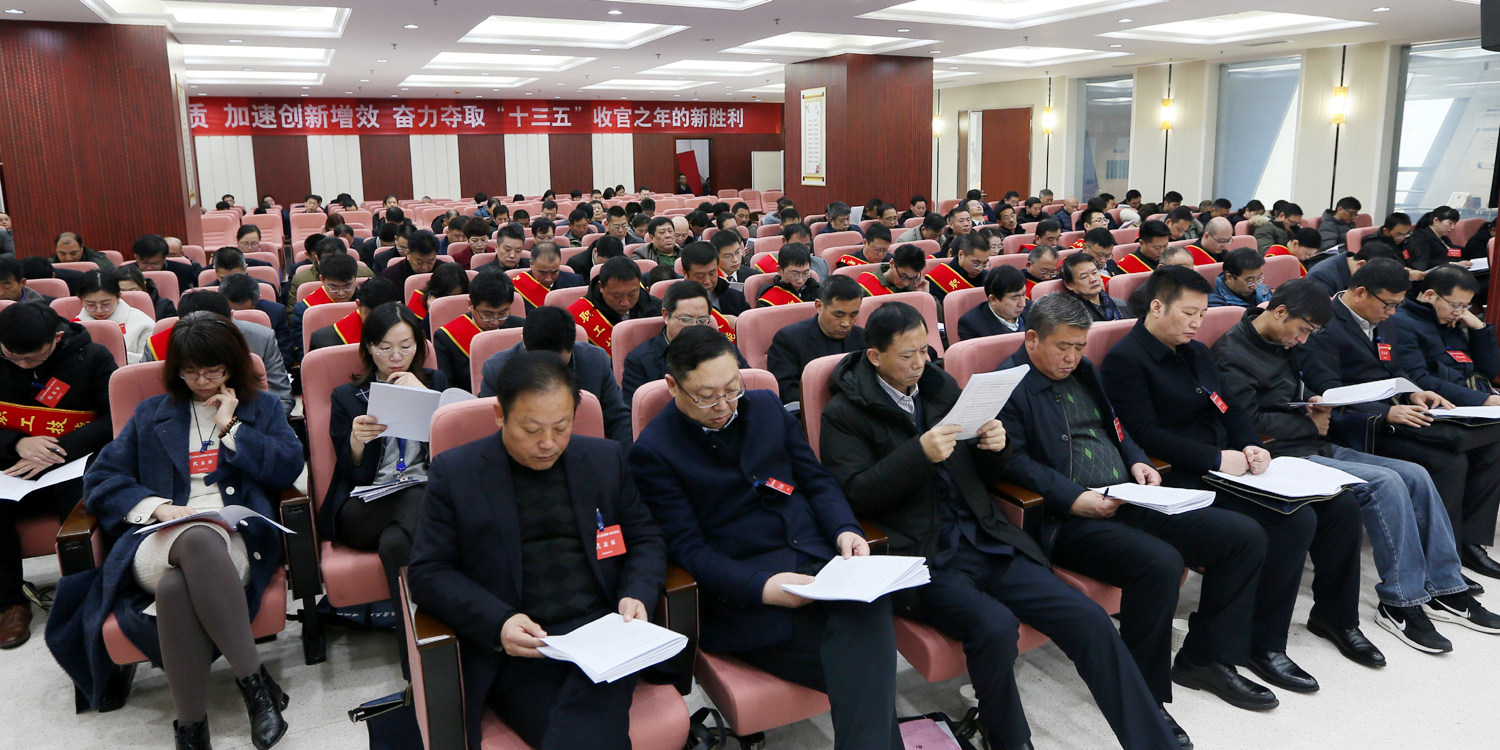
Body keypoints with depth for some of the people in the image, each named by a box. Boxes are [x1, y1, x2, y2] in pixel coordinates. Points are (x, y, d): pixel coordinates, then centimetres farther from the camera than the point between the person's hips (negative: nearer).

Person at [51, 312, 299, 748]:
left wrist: (230, 428, 5)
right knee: (198, 539, -40)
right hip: (159, 543, 1)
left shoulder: (263, 409, 22)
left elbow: (288, 467, 5)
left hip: (237, 544, -1)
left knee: (176, 584, -38)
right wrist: (158, 507, -3)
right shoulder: (152, 414, 26)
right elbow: (100, 479, 15)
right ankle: (255, 682, -38)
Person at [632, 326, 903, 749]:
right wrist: (761, 586, -20)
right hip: (743, 595, -4)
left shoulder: (767, 407, 15)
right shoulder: (653, 451, -1)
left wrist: (845, 530, -5)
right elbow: (686, 547, -6)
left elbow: (817, 480, 16)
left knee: (866, 610, -32)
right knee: (866, 674, -27)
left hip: (820, 557, 5)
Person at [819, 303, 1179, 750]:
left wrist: (996, 447, -1)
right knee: (995, 626, -31)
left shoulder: (941, 387, 16)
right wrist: (919, 452, -21)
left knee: (1089, 620, -9)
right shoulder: (846, 412, 0)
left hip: (987, 543, 6)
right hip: (924, 558, -5)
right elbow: (854, 493, -12)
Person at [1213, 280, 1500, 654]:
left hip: (1314, 445, 10)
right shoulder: (1232, 353, -13)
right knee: (1385, 483, -22)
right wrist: (1311, 424, -9)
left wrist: (1316, 405, 3)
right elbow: (1247, 423, -19)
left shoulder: (1284, 345, 15)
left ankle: (1445, 588, 8)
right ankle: (1399, 604, -11)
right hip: (1281, 455, -10)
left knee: (1415, 476, 0)